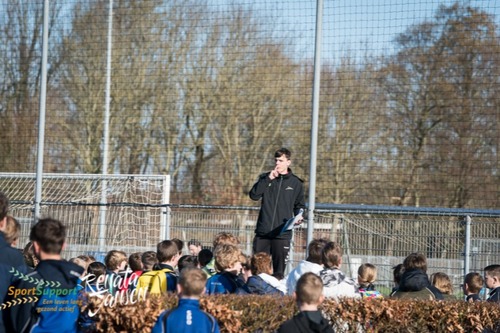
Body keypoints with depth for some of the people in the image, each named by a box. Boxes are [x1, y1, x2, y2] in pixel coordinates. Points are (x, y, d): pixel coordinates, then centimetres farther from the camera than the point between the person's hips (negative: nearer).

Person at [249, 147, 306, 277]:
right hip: (262, 232, 1)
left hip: (282, 234, -1)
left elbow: (300, 205, 16)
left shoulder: (296, 183, 8)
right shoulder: (265, 178, 9)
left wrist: (299, 216, -5)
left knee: (279, 269, 1)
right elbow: (253, 195, -5)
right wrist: (268, 179, -11)